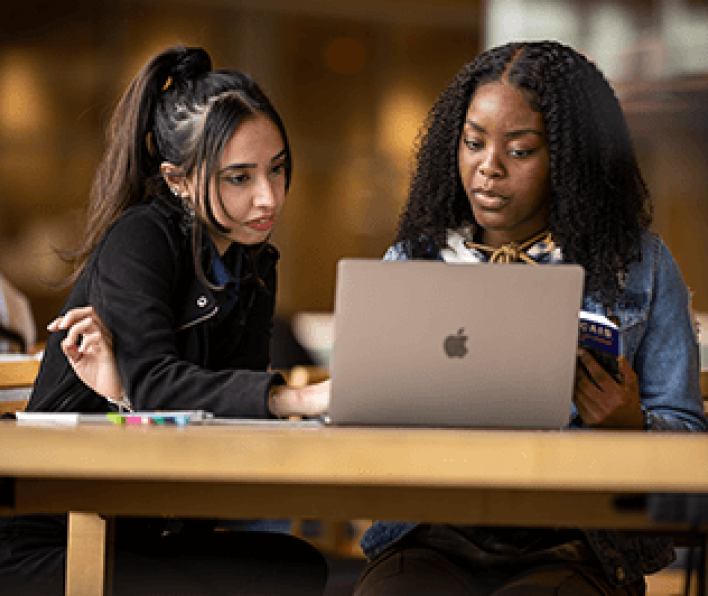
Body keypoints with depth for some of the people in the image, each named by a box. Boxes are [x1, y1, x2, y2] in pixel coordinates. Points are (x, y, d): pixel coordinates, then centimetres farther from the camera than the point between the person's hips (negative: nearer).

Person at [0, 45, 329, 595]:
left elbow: (238, 408, -4)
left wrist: (127, 393, -25)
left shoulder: (255, 266, 10)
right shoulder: (139, 240, -12)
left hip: (146, 534, 7)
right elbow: (152, 381, -29)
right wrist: (300, 398, -43)